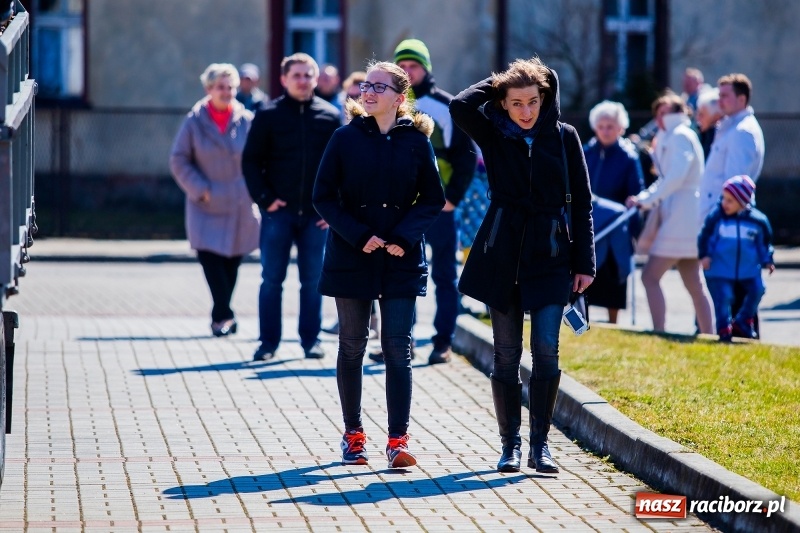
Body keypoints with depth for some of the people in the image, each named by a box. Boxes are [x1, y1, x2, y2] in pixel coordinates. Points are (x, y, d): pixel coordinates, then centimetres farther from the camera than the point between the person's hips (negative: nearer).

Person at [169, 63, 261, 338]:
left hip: (240, 206, 2)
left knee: (232, 262, 8)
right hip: (206, 206, -1)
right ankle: (224, 315, -11)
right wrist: (200, 189, -9)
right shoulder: (195, 121, -3)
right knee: (210, 258, -14)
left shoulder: (247, 120, 0)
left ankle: (221, 315, 22)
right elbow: (179, 160, 0)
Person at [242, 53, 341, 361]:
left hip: (317, 213, 1)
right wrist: (264, 198, -8)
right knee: (272, 279, 2)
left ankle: (311, 340, 13)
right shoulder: (268, 116, 2)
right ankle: (268, 342, 7)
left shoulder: (330, 117, 5)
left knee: (313, 280, 6)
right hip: (278, 211, -1)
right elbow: (251, 162, 2)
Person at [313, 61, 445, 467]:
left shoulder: (416, 141, 0)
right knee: (352, 345, 8)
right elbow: (324, 197, -2)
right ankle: (353, 434, 18)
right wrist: (359, 236, -12)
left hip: (401, 261, -1)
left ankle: (398, 439, -6)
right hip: (351, 256, 1)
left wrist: (404, 237, -12)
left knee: (398, 347, -5)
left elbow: (432, 200, 2)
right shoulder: (346, 138, -1)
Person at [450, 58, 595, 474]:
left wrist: (584, 262, 0)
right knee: (506, 355, 3)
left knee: (546, 349, -8)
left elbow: (581, 202, 4)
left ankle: (540, 444, 1)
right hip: (502, 256, 0)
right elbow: (461, 106, -19)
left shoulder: (564, 136, 2)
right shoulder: (493, 135, 2)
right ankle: (510, 444, 12)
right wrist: (497, 82, -3)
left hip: (550, 256, 0)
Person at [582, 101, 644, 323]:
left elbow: (637, 195, -7)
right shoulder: (587, 153, 3)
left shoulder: (628, 157, -6)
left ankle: (612, 324, 16)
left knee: (612, 278, 5)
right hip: (587, 225, 3)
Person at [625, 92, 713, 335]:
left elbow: (677, 176, -22)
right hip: (686, 217, 10)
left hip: (681, 216, -10)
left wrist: (646, 199, -20)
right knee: (693, 284, 10)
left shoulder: (680, 135, -9)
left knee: (650, 276, -11)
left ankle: (658, 332, -15)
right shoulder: (670, 138, 21)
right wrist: (644, 198, 5)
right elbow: (666, 179, 20)